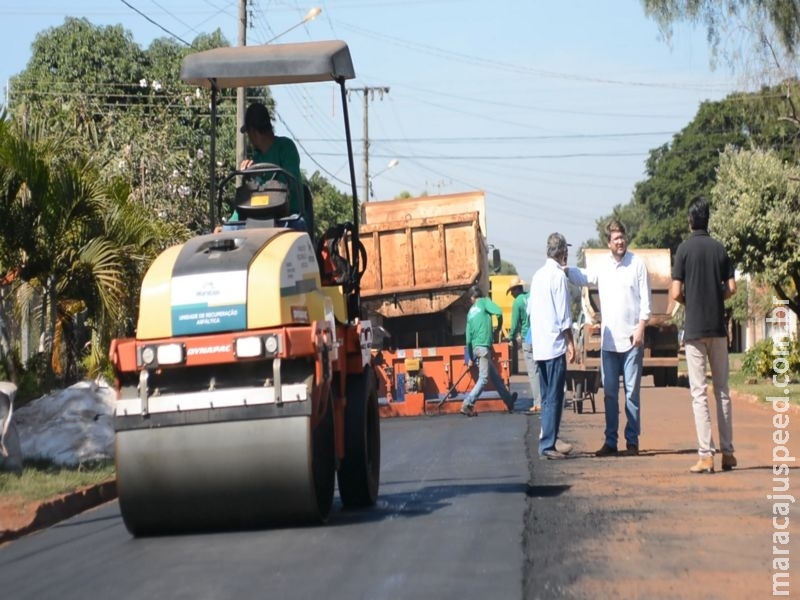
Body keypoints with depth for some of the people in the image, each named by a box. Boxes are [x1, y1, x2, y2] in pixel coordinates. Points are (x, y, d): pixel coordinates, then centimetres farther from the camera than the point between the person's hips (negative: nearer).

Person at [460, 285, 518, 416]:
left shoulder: (470, 312, 17)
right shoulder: (484, 301, 1)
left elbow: (468, 336, 15)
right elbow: (499, 312, -17)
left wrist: (470, 358, 20)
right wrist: (499, 328, 2)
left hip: (475, 347, 7)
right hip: (483, 346, -7)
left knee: (495, 376, 18)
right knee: (483, 378, -8)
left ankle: (509, 400, 30)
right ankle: (467, 405, -16)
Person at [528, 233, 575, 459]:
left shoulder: (538, 275, 12)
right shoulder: (559, 276, -10)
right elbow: (563, 315, -13)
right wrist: (570, 343, -8)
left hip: (539, 346, 8)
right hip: (555, 344, -8)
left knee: (547, 397, 13)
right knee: (554, 398, -6)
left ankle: (545, 441, 13)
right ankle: (547, 445, -9)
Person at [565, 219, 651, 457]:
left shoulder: (637, 264, -2)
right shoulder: (602, 267, 9)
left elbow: (645, 299, -3)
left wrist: (641, 328, -11)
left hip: (631, 339, -4)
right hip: (608, 340, 4)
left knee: (632, 393, 1)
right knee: (609, 393, 6)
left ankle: (632, 441, 5)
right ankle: (610, 441, 10)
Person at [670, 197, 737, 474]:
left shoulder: (685, 248, -7)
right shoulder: (719, 248, 4)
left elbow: (676, 293, -10)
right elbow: (731, 288, 2)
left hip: (694, 329, -3)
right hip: (718, 327, 3)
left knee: (699, 393, -4)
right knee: (722, 390, 10)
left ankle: (706, 455, -8)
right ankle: (727, 452, 11)